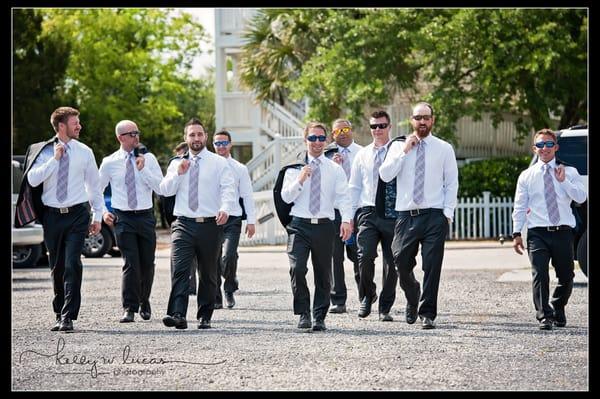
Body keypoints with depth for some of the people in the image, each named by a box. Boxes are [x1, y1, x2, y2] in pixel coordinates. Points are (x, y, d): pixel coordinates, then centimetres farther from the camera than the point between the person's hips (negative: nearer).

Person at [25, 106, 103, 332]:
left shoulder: (84, 152, 4)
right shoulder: (45, 151, 1)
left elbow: (94, 185, 11)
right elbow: (32, 179, -12)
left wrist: (97, 216, 8)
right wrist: (55, 159, -15)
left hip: (77, 214, -1)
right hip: (52, 214, 1)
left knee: (72, 265, -13)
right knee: (56, 268, 9)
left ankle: (68, 317, -12)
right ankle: (59, 313, 23)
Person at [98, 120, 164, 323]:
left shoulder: (149, 159, 4)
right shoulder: (109, 163, 2)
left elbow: (161, 189, -4)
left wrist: (143, 169, -12)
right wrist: (102, 212, 1)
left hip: (146, 215, 2)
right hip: (123, 217, -2)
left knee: (147, 263, 9)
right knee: (131, 263, -13)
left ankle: (144, 302, 30)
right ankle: (130, 308, -9)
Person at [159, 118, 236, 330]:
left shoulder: (219, 163, 4)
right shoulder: (177, 163, 13)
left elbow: (228, 190, -9)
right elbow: (165, 190, 6)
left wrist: (225, 209, -28)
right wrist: (179, 173, -9)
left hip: (210, 225, -1)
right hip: (183, 224, 1)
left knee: (208, 274, 8)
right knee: (179, 270, -15)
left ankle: (205, 316, 19)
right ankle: (177, 315, -24)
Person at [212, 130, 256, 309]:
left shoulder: (240, 169, 6)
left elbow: (247, 196, 7)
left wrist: (251, 221, 2)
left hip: (232, 219, -1)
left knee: (228, 257, -17)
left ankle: (230, 290, 7)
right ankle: (216, 299, 13)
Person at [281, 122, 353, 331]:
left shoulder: (335, 169, 7)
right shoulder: (294, 167, 8)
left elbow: (343, 197, -2)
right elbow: (286, 196, 2)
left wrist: (346, 220, -18)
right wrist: (300, 180, -14)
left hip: (324, 225, 1)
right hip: (299, 225, -1)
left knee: (323, 273, 5)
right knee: (297, 268, -16)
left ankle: (319, 317, 15)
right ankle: (303, 313, -4)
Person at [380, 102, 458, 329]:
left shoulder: (444, 149, 6)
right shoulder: (399, 147, 8)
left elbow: (452, 183, 5)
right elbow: (385, 175, -5)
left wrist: (448, 213, -4)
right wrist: (405, 151, -9)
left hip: (434, 216, -1)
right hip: (406, 215, 1)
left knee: (432, 266, -3)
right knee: (401, 261, 0)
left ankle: (427, 314, 5)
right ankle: (412, 295, 30)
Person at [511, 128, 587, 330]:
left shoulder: (569, 172, 9)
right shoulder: (527, 176, 9)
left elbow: (581, 197, -5)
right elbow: (520, 207, 8)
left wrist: (563, 181, -14)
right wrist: (516, 233, 0)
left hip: (563, 232, 1)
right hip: (537, 233, -1)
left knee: (566, 276, 10)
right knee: (540, 274, -15)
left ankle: (558, 311, 32)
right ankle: (544, 317, -12)